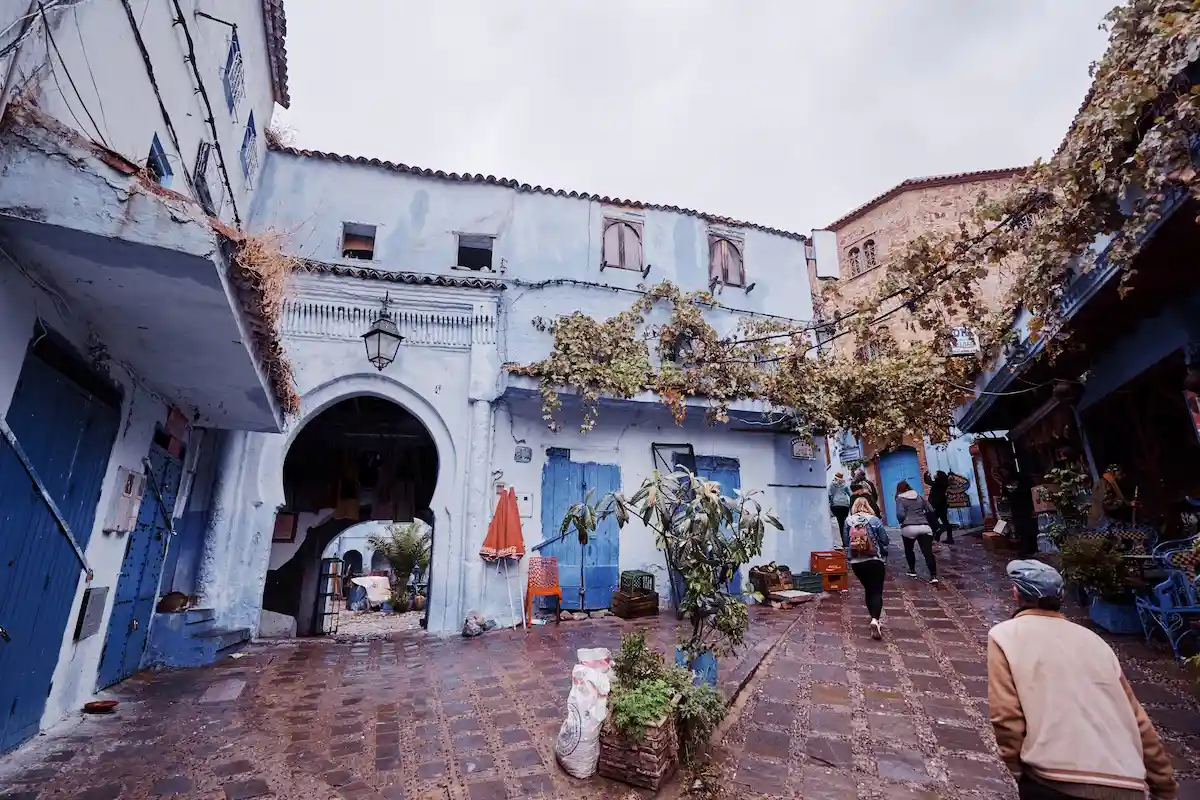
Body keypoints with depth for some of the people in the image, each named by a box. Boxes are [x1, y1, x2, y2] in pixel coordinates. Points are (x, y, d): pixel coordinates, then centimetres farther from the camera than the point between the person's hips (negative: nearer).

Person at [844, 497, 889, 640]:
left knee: (868, 590, 19)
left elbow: (846, 541, 3)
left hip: (856, 562, 3)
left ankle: (875, 619, 27)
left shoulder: (848, 521, 0)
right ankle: (875, 620, -23)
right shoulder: (874, 520, -5)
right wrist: (884, 558, 16)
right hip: (875, 561, -3)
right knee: (877, 591, -2)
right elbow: (884, 540, -1)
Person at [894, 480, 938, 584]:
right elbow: (931, 511, 13)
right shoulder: (919, 497, 17)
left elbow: (900, 515, -9)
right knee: (928, 551, -2)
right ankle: (933, 575, -12)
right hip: (924, 527, 3)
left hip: (909, 527, -3)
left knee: (909, 550, 21)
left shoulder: (900, 499, 4)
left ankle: (912, 571, 26)